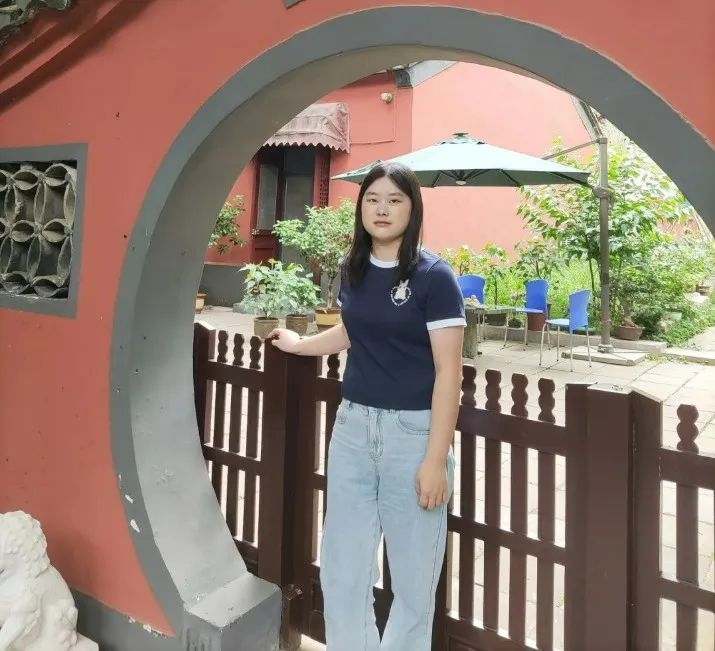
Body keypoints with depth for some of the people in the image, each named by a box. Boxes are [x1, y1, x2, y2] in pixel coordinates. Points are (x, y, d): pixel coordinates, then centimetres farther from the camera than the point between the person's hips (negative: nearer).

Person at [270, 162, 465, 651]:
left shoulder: (434, 276, -9)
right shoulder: (353, 270, 7)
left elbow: (448, 372, -11)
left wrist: (436, 459, -14)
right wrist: (298, 344, 36)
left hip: (413, 432, -5)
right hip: (353, 426, 5)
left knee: (413, 576, 8)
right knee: (342, 570, 10)